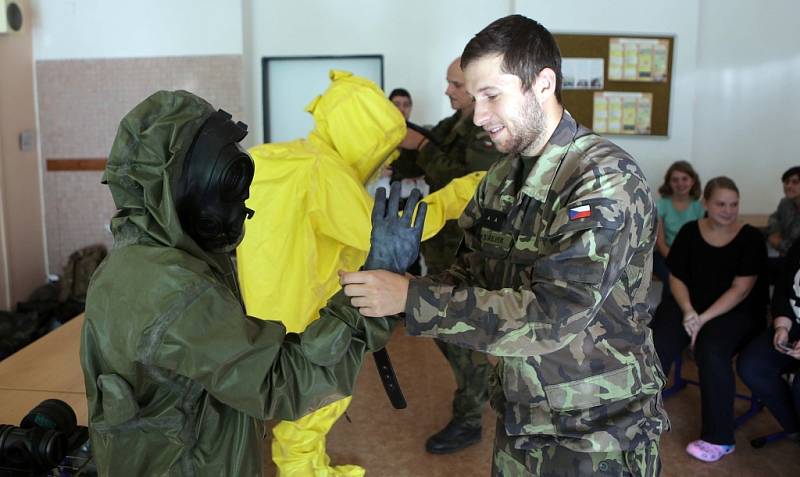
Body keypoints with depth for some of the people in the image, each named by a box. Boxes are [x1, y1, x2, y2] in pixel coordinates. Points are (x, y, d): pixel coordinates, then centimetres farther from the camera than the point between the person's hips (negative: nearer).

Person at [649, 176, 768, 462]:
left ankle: (719, 438, -17)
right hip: (689, 304, 3)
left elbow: (741, 288, -12)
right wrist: (688, 311, -15)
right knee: (656, 344, -23)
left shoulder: (750, 238, -6)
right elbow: (676, 278, 3)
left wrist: (704, 318, -20)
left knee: (711, 351, -32)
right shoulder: (689, 232, 3)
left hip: (735, 311, -3)